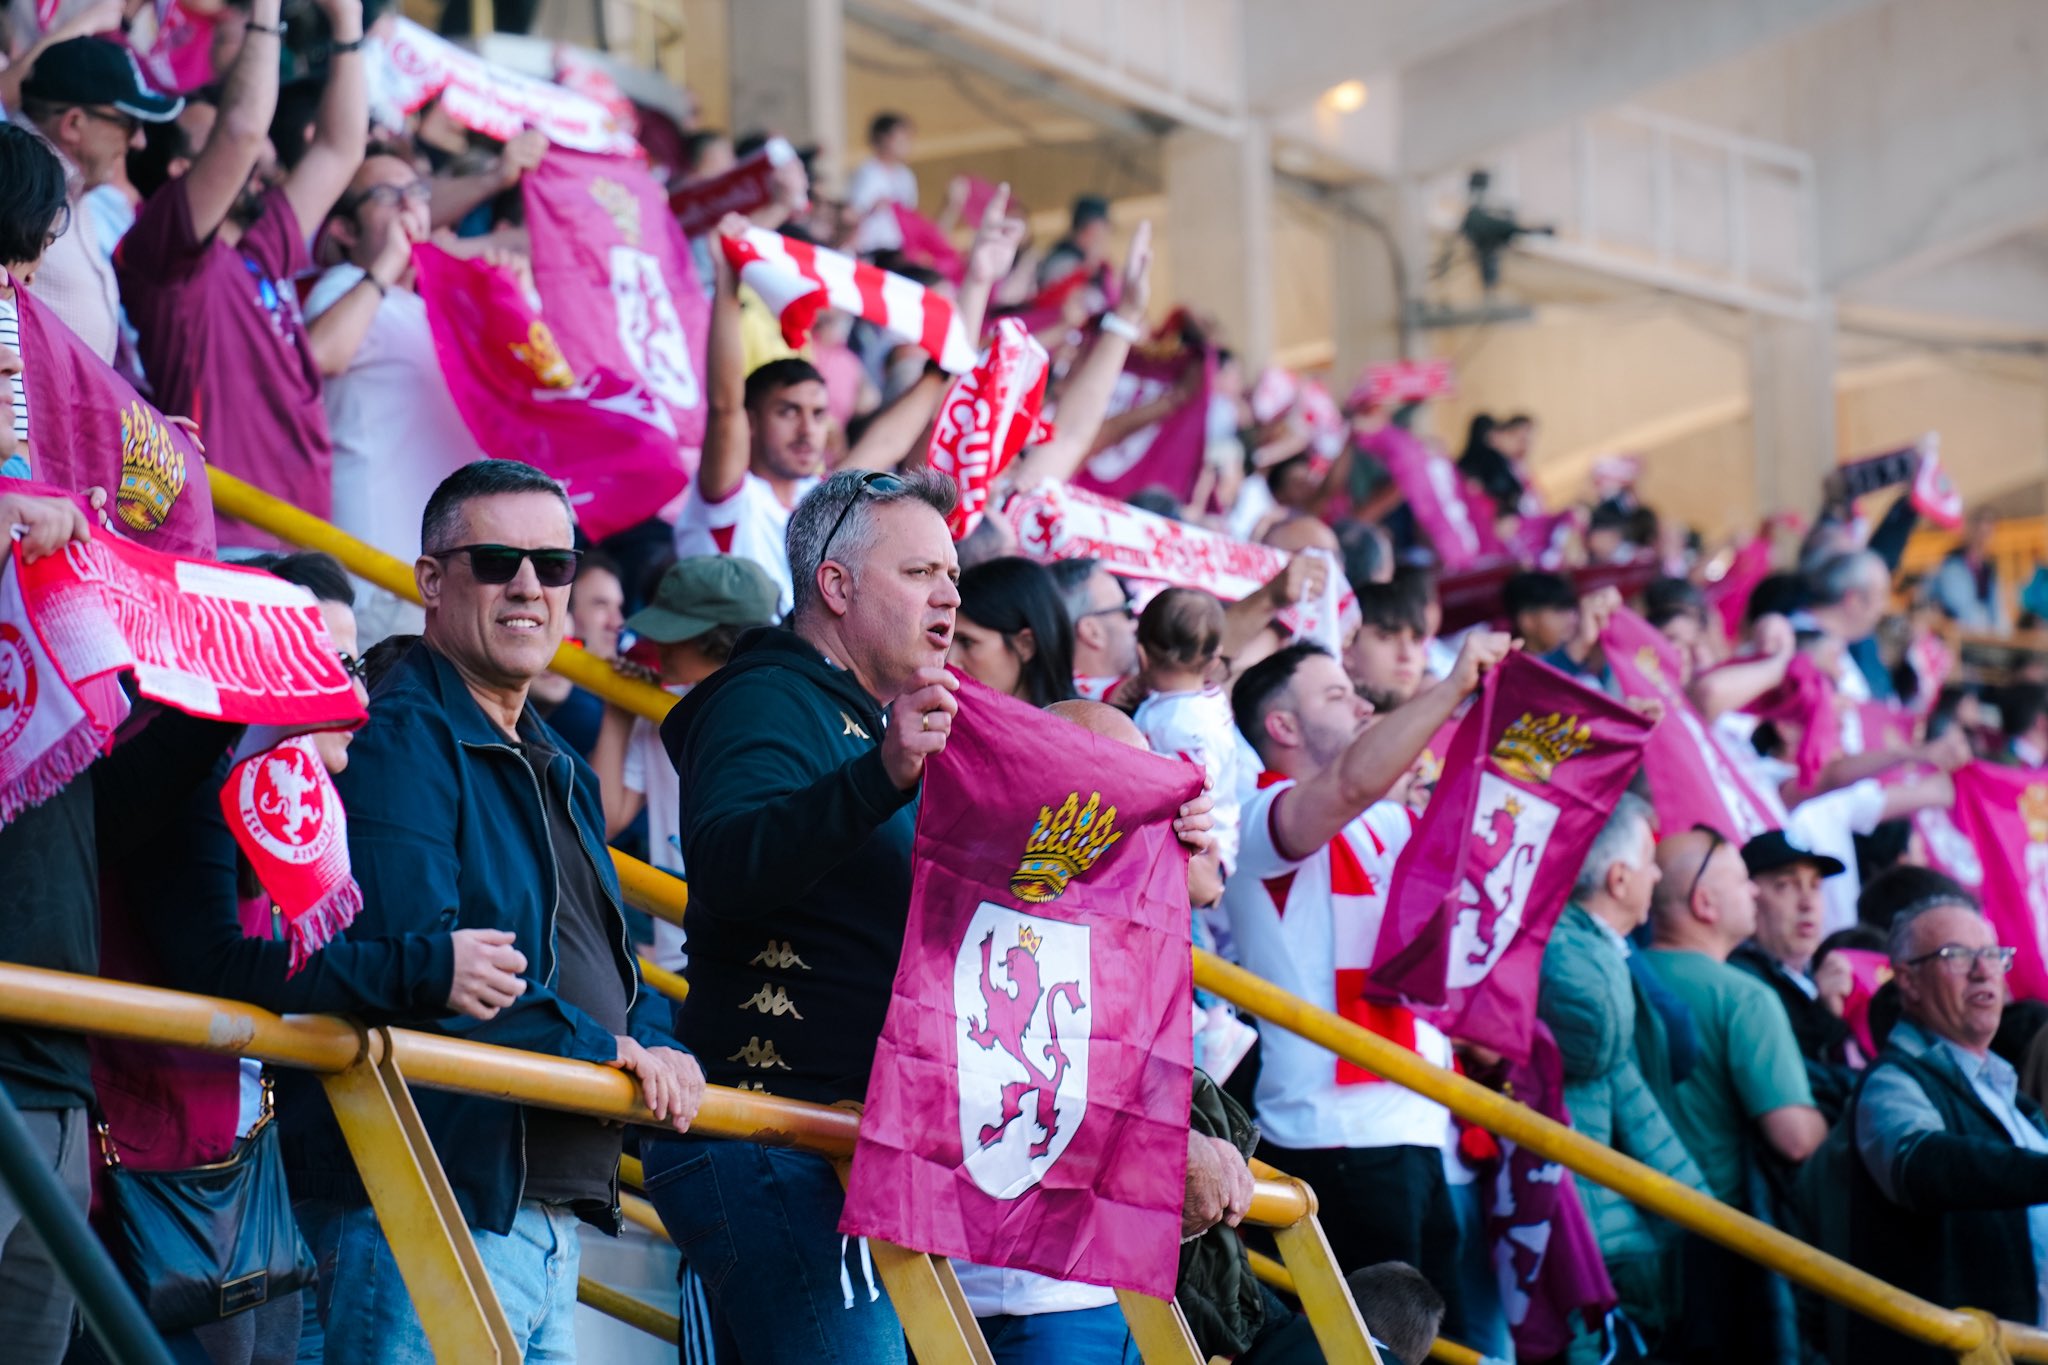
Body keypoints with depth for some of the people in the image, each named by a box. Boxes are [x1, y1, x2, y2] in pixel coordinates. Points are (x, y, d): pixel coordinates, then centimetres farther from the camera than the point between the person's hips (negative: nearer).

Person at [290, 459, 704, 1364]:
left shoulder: (558, 770, 22)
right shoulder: (399, 742, -10)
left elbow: (604, 962, 26)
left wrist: (657, 1052, 3)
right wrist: (602, 1048, -17)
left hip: (550, 1218, 10)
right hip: (426, 1212, -10)